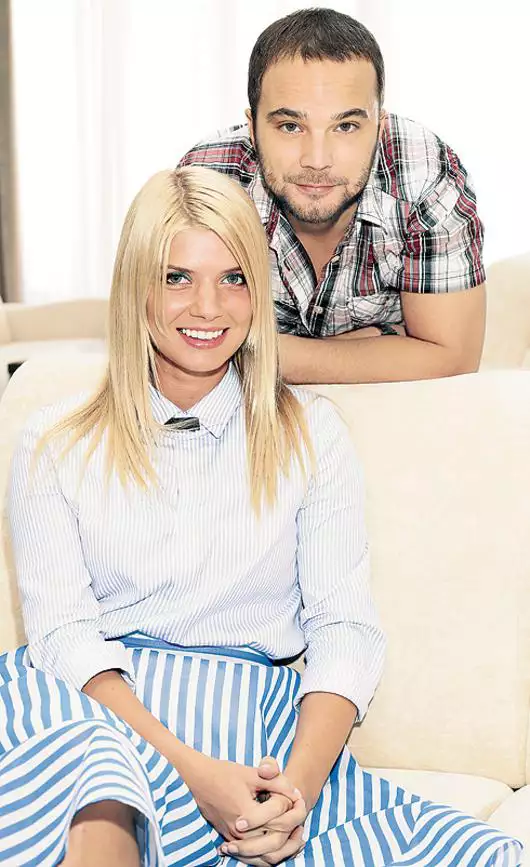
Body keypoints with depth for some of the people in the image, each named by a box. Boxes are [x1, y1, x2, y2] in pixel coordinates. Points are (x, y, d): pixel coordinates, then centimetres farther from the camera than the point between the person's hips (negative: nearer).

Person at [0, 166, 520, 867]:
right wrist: (193, 771, -18)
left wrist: (300, 783, -14)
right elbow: (61, 630, -1)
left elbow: (345, 627, 5)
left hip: (251, 716, 4)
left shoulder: (312, 435, 13)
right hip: (94, 704, -4)